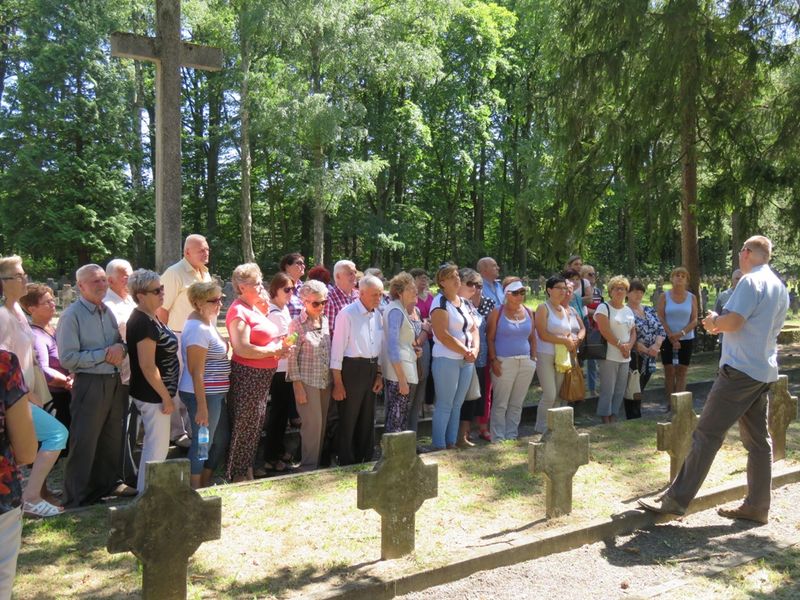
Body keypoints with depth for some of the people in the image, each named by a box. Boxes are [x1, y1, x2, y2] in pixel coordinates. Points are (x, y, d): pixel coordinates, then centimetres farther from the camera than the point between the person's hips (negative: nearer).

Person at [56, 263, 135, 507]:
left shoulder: (107, 311, 10)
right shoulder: (72, 315, -12)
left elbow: (120, 341, 18)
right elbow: (67, 358, -18)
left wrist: (120, 348, -6)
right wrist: (104, 355, -17)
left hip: (115, 382, 7)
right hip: (89, 384, -7)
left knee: (113, 437, 19)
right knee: (84, 443, 0)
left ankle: (110, 481, 36)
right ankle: (75, 500, 12)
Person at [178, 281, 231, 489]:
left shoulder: (207, 322, 10)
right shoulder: (197, 328, -21)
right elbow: (196, 372, -24)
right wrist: (202, 406, -25)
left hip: (215, 393, 10)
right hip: (203, 394, -10)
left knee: (217, 441, 18)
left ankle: (206, 484, 31)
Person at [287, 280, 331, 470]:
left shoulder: (325, 320, 7)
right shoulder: (297, 324, -10)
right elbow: (292, 357, -11)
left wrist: (333, 380, 10)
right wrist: (298, 387, -14)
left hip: (325, 381, 6)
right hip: (307, 381, -6)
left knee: (322, 423, 10)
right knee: (313, 423, -6)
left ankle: (317, 463, 22)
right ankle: (309, 466, 7)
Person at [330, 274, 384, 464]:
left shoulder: (377, 315, 7)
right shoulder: (347, 314, -15)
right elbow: (337, 348, -14)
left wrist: (379, 374, 13)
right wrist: (338, 383, -14)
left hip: (371, 369, 7)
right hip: (352, 369, -7)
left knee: (367, 420, 17)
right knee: (348, 421, 3)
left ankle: (365, 461, 31)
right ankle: (346, 466, 17)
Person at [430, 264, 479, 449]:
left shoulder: (464, 302, 15)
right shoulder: (440, 303, -10)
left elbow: (474, 329, 15)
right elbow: (442, 335, -18)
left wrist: (475, 349, -3)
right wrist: (466, 351, -13)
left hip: (467, 361, 7)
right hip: (446, 359, -7)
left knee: (457, 404, 11)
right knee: (444, 405, -2)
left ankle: (452, 443, 20)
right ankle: (440, 446, 6)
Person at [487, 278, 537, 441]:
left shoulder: (528, 312, 11)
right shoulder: (497, 312, -2)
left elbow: (532, 337, 17)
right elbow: (490, 338, -5)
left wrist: (534, 358, 8)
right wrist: (493, 360, -12)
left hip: (526, 362, 5)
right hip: (504, 362, -5)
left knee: (517, 403, 9)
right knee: (500, 403, -3)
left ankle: (512, 436, 18)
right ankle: (498, 438, 5)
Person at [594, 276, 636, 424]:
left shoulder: (628, 311, 17)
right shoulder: (604, 308, -5)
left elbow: (633, 332, 16)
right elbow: (605, 331, -14)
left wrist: (629, 345, -4)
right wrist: (621, 346, -12)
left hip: (625, 357, 7)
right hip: (609, 356, -7)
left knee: (620, 391, 9)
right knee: (608, 390, -5)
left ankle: (613, 420, 18)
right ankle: (605, 421, 3)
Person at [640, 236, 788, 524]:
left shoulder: (751, 282, -13)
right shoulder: (781, 289, 16)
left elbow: (733, 320, -21)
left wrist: (715, 321, -1)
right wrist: (724, 326, 18)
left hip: (740, 370, -9)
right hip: (765, 371, 9)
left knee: (707, 434, -9)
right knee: (758, 439, 12)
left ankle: (676, 499, -8)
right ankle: (757, 506, 18)